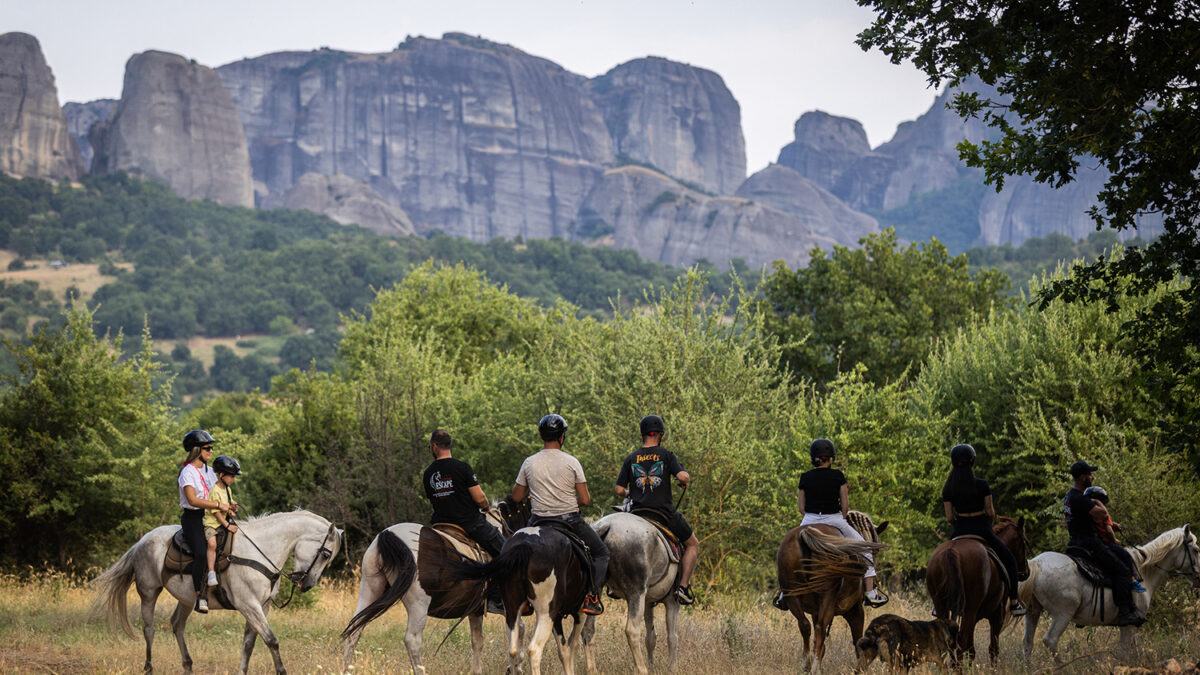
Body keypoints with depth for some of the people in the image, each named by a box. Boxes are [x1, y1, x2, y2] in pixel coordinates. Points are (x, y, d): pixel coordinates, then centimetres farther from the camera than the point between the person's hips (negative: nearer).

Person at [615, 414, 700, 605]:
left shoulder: (631, 459, 5)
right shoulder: (666, 455, -3)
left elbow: (619, 491, 3)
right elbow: (683, 476, -17)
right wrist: (685, 481, 6)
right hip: (664, 514, -3)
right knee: (692, 545, 16)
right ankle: (683, 586, 0)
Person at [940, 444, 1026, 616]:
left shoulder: (948, 488, -4)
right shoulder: (982, 485, -12)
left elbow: (949, 517, -2)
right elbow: (990, 511, -8)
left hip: (960, 531, 3)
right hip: (982, 529, -3)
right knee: (1009, 560, 16)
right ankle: (1014, 603, 10)